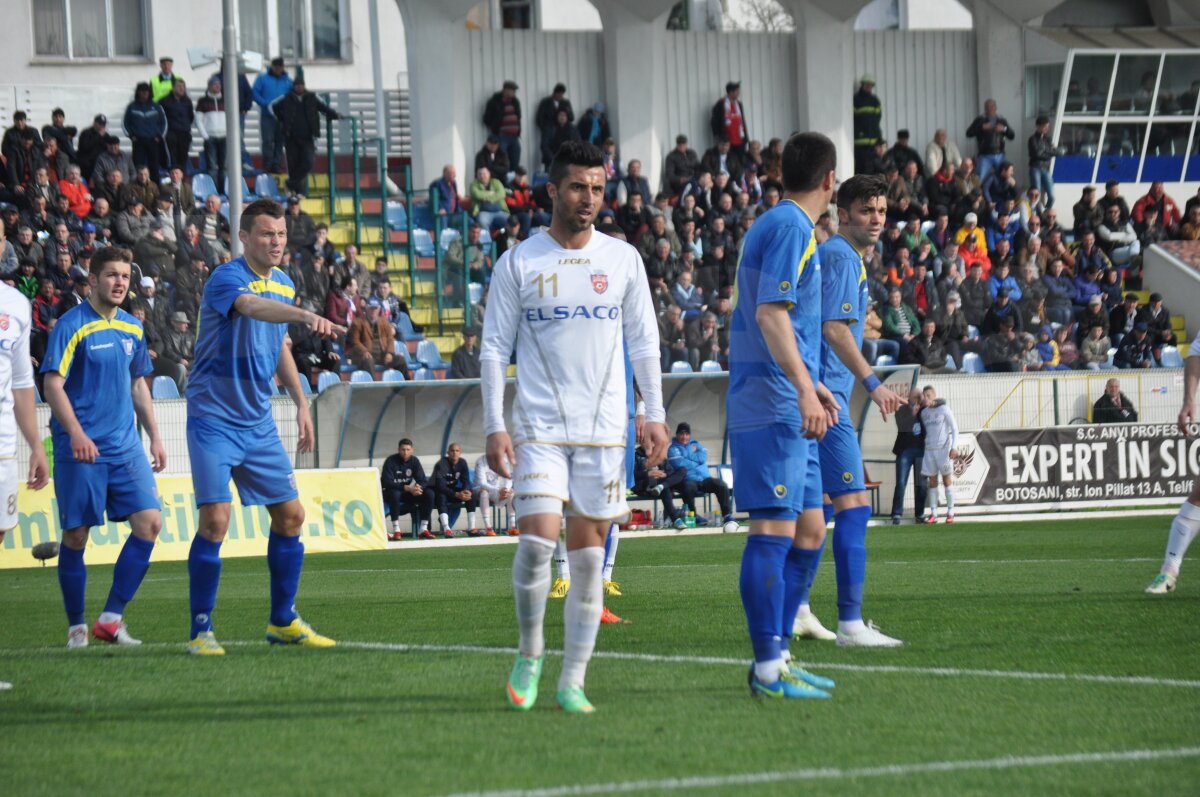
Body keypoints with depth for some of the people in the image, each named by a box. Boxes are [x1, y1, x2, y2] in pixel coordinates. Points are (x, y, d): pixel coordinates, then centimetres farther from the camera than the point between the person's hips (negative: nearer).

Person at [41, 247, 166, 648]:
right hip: (80, 449, -6)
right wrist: (76, 433, -25)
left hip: (126, 446, 6)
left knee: (149, 521, -8)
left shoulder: (132, 328, 12)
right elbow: (53, 385, -13)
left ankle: (111, 617, -1)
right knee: (76, 534, -1)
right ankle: (76, 626, 13)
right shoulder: (71, 326, -8)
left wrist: (154, 435, 17)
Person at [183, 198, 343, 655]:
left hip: (259, 423, 8)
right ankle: (201, 630, -5)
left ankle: (282, 621, 20)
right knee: (215, 519, -15)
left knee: (290, 515, 7)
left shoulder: (283, 284, 9)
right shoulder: (226, 279, -16)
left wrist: (300, 402, 19)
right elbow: (254, 307, -39)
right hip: (214, 419, -8)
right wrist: (305, 316, -56)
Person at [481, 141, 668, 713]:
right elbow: (494, 348, 2)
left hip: (603, 429, 2)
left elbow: (643, 341, 12)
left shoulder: (623, 259, 7)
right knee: (537, 539, -16)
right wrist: (494, 426, -5)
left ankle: (572, 682, 7)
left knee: (588, 557, 1)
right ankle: (529, 654, 7)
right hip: (538, 427, -2)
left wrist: (655, 414, 4)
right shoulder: (518, 263, 1)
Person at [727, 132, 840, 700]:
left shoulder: (783, 225, 20)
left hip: (786, 407, 10)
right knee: (774, 528, -10)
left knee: (809, 530, 13)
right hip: (773, 404, -10)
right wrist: (804, 389, -26)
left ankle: (775, 655, 17)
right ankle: (768, 668, -11)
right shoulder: (790, 227, -11)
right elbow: (770, 313, -21)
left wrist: (808, 384, 33)